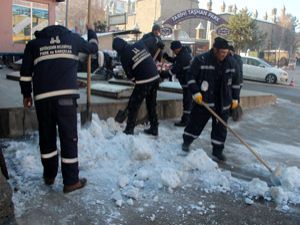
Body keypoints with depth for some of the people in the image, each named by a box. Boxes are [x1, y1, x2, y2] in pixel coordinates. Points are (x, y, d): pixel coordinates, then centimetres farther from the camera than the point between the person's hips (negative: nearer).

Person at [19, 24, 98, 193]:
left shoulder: (34, 43, 16)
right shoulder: (73, 38, 14)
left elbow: (25, 72, 14)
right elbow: (93, 48, 30)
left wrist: (26, 94, 25)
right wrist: (91, 31, 48)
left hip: (43, 97, 2)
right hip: (66, 95, -2)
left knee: (47, 136, 16)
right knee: (69, 137, 3)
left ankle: (49, 175, 28)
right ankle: (71, 181, 7)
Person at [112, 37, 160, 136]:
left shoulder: (124, 56, -8)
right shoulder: (139, 44, 6)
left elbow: (129, 74, -2)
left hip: (144, 82, -7)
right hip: (156, 77, 7)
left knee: (133, 106, 5)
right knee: (152, 105, 18)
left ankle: (129, 130, 8)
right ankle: (154, 128, 25)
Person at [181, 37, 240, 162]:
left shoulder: (230, 63, 4)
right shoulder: (201, 60, -10)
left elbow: (235, 81, 14)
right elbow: (191, 76, -7)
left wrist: (235, 98, 11)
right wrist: (196, 92, -15)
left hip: (223, 102, 4)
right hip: (204, 100, -4)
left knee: (220, 128, 5)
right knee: (196, 123, 8)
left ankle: (217, 151, 18)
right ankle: (186, 142, 30)